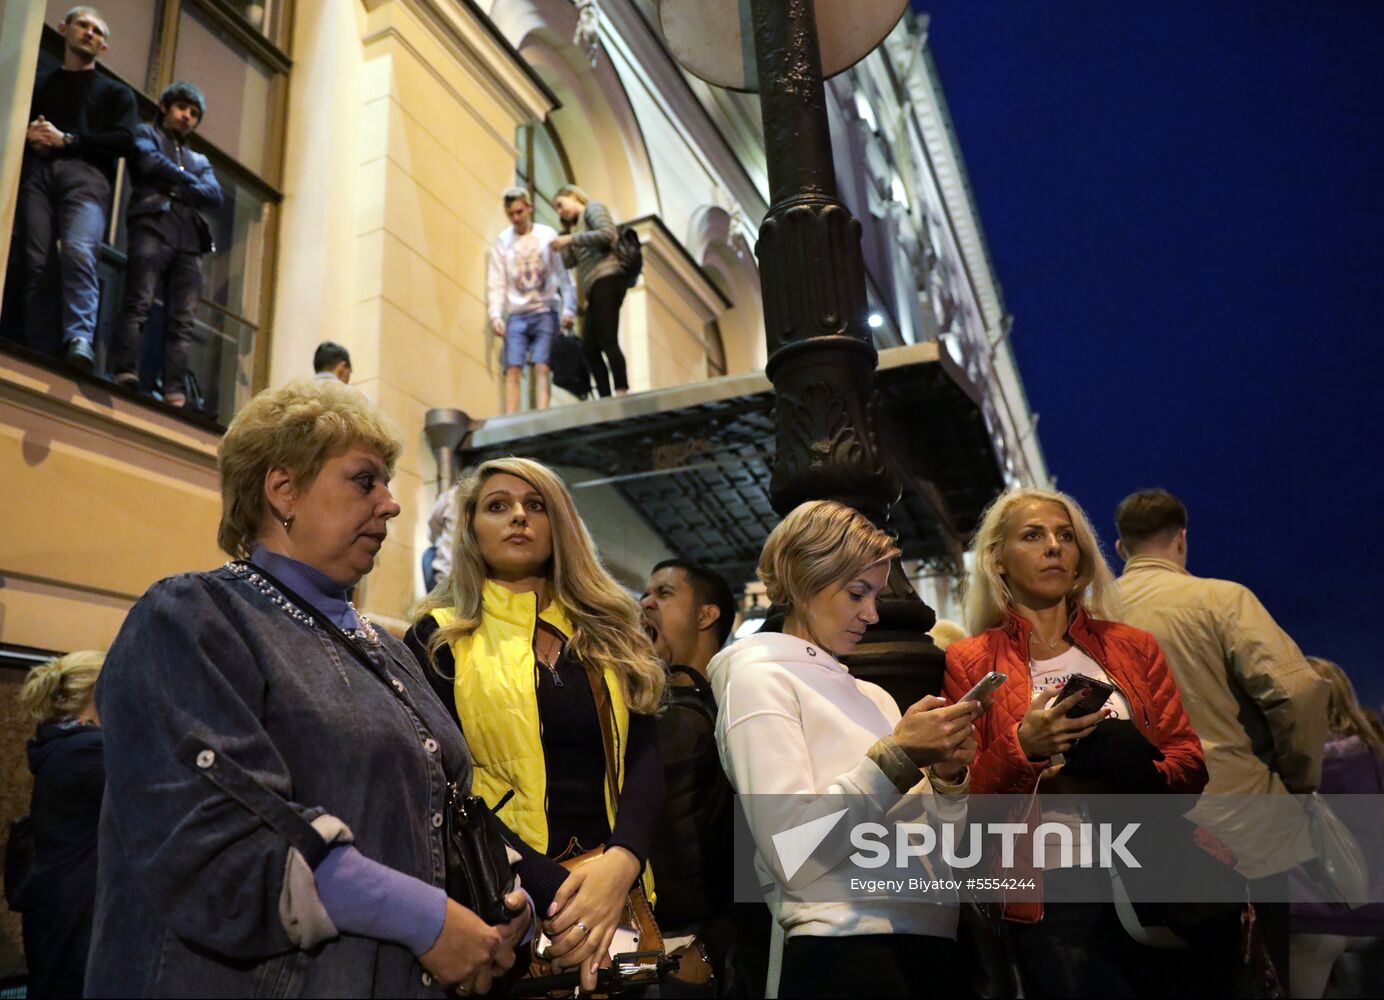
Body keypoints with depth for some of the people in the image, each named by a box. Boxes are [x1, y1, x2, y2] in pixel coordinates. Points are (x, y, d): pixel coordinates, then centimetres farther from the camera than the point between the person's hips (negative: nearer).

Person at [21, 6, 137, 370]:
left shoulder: (115, 92, 24)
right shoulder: (38, 79, 30)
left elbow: (126, 141, 7)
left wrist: (66, 139, -3)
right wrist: (28, 134, 0)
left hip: (86, 174, -2)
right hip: (38, 171, 2)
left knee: (78, 252, -28)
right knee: (38, 264, -13)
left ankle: (80, 340, -42)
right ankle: (36, 355, -17)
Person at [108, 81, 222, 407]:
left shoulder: (200, 161, 34)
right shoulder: (147, 134, 23)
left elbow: (215, 197, 14)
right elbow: (149, 162, 0)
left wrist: (174, 187, 0)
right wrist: (189, 182, 10)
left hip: (190, 239, 3)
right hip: (153, 226, -3)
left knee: (183, 321, -11)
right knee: (139, 304, -19)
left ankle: (175, 395, -21)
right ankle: (125, 378, -30)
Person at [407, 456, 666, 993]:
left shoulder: (610, 634, 9)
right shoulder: (438, 638, 0)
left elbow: (643, 758, -1)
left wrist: (620, 863, -20)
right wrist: (551, 892, -20)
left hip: (613, 887, 3)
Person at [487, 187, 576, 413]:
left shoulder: (548, 235, 4)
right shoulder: (502, 242, 9)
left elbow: (564, 275, 0)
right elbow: (495, 283, 5)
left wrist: (569, 309, -9)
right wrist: (495, 314, -8)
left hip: (545, 312, -2)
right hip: (516, 315, 2)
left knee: (541, 367, -12)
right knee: (512, 369, -8)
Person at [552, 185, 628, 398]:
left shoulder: (593, 208, 7)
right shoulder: (578, 224, 30)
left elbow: (607, 234, -13)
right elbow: (569, 262, 23)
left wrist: (572, 238, -9)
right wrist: (565, 235, 19)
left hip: (607, 279, -9)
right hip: (595, 288, 9)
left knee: (607, 341, -17)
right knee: (589, 347, 1)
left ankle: (622, 392, -21)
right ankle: (606, 399, -3)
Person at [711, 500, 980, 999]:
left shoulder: (873, 696, 17)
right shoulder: (758, 676, -5)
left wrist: (946, 779, -4)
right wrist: (897, 757, -19)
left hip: (933, 941, 7)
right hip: (845, 946, -7)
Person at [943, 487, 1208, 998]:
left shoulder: (1133, 647, 14)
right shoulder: (969, 661, 4)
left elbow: (1190, 763, 7)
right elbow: (965, 798, 1)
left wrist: (1113, 784, -12)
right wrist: (1022, 746, -16)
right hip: (1050, 887, -4)